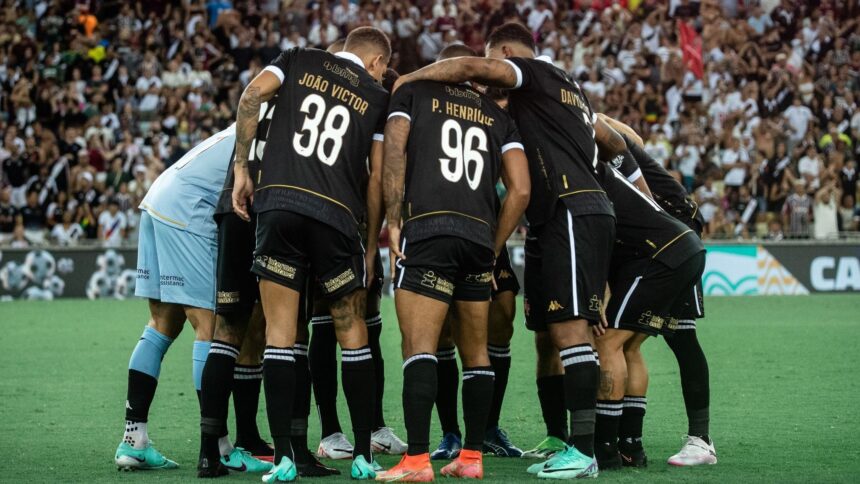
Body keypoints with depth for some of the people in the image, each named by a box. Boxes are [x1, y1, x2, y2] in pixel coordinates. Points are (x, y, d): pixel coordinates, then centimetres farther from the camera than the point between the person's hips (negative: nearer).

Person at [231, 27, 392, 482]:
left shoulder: (299, 60, 17)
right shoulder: (377, 97, 15)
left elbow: (254, 92, -1)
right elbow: (377, 179, 11)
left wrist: (242, 168, 3)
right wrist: (372, 243, 18)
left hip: (279, 201, 0)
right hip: (337, 214, 0)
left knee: (279, 332, 2)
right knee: (352, 333, 13)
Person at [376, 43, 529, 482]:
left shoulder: (413, 92, 15)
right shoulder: (497, 116, 23)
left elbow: (393, 152, -1)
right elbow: (521, 190, 12)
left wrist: (393, 221, -1)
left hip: (427, 230, -4)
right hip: (480, 236, 4)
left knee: (419, 347, -10)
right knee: (475, 352, 14)